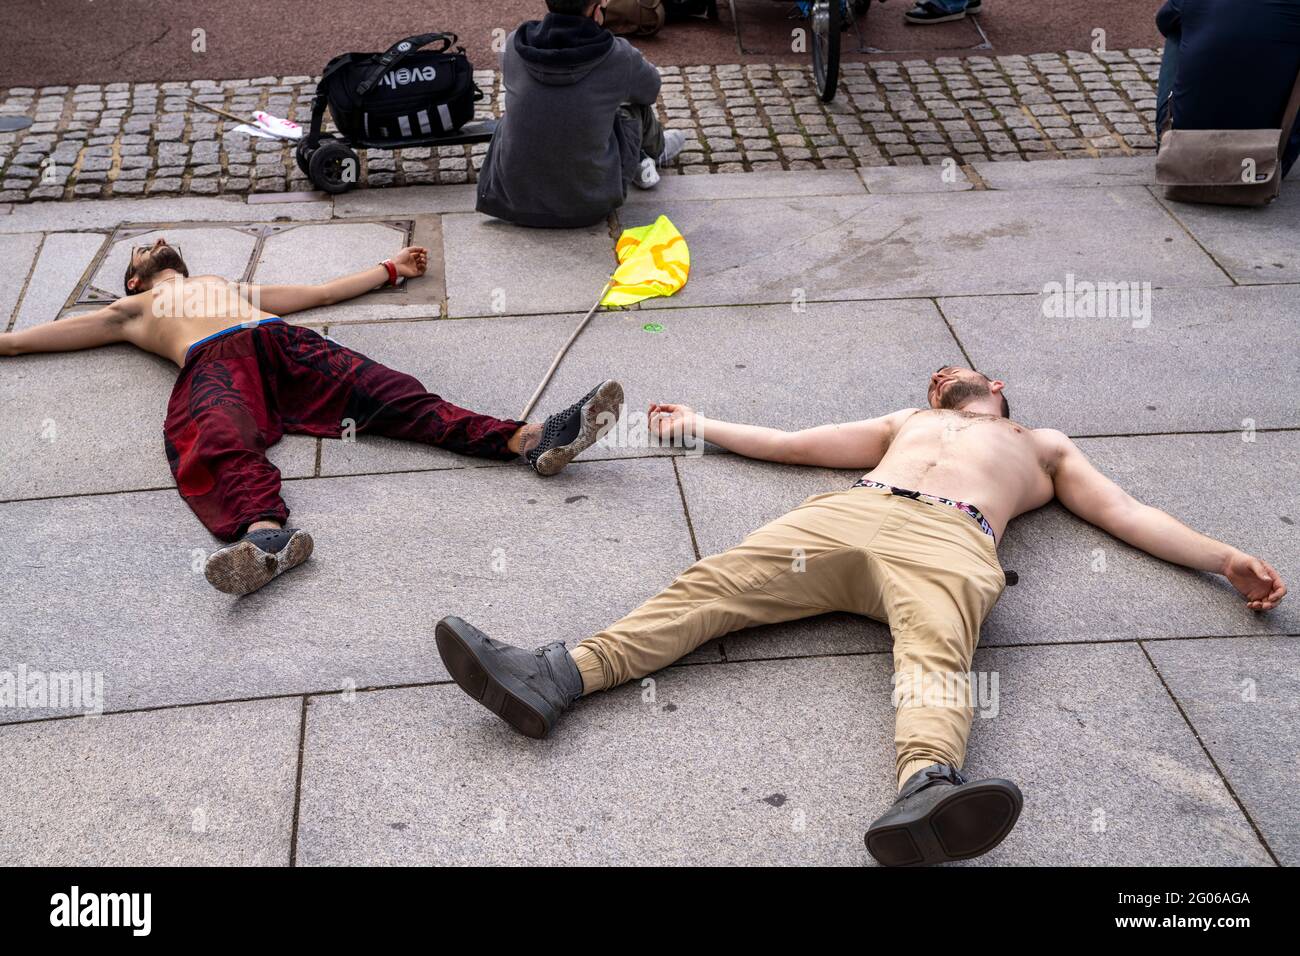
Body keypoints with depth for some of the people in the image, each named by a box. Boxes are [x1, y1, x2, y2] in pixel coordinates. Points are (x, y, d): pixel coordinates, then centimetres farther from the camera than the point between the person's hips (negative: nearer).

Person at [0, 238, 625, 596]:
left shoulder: (233, 285, 47)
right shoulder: (132, 311, 38)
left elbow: (325, 290, 50)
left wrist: (390, 270, 54)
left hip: (287, 344, 2)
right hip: (215, 363, -2)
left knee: (394, 396, -25)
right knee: (225, 443, -39)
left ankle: (530, 439, -47)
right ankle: (267, 534, -70)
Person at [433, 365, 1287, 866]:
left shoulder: (1044, 445, 38)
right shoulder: (906, 422, 44)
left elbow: (1127, 514, 26)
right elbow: (789, 444, 45)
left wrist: (1226, 558, 12)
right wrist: (702, 426, 49)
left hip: (949, 538, -3)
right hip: (847, 514, 3)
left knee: (935, 653, -36)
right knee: (714, 584, -22)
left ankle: (925, 794, -68)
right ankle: (553, 679, -40)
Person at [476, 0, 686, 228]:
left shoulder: (513, 44, -9)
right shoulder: (618, 57, -16)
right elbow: (650, 89, 7)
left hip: (512, 201, 3)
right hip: (588, 207, -2)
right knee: (638, 106, 15)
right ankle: (657, 150, 49)